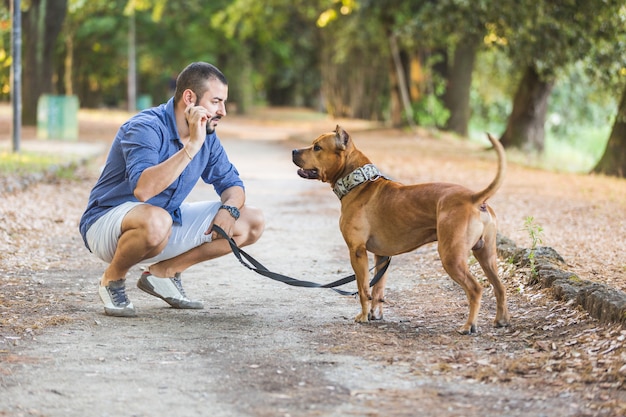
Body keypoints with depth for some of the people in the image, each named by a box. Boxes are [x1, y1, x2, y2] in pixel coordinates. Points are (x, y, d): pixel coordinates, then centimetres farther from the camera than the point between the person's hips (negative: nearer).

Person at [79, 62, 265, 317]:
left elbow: (231, 183, 9)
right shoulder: (147, 128, -24)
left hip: (171, 220, 8)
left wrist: (229, 208, -14)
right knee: (156, 220, -43)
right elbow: (143, 189, -39)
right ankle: (113, 279, -11)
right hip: (108, 223, -8)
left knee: (252, 222, 0)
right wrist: (191, 146, -37)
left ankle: (164, 272, 7)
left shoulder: (206, 136, 1)